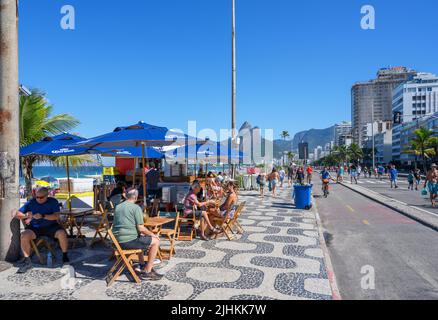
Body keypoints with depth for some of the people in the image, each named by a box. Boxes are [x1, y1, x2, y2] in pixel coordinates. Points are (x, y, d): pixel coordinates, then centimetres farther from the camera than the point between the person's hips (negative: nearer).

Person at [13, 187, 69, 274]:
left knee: (62, 233, -30)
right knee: (24, 235, -28)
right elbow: (16, 214, 5)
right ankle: (27, 262, -14)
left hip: (51, 227, -2)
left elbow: (56, 216, -11)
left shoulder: (53, 201, 1)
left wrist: (42, 216, -25)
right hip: (35, 228, 2)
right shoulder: (31, 203, 6)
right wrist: (26, 216, -16)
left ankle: (65, 257, -10)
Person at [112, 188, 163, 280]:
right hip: (129, 241, -8)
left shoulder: (117, 207, 13)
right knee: (156, 241, 5)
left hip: (118, 241, 9)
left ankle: (142, 265, 38)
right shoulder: (136, 208, -10)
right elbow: (141, 228, -15)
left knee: (141, 238, 34)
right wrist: (152, 234, 4)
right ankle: (147, 272, 4)